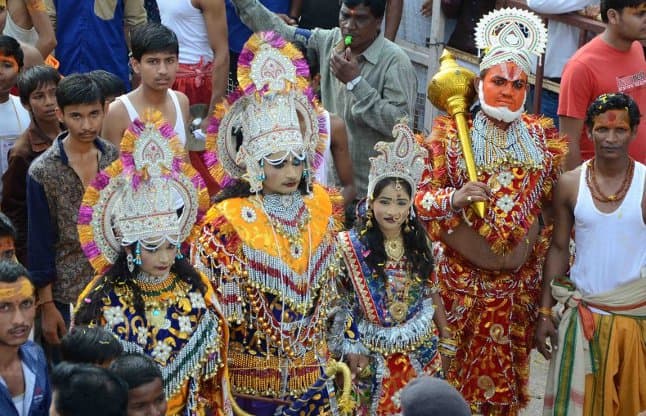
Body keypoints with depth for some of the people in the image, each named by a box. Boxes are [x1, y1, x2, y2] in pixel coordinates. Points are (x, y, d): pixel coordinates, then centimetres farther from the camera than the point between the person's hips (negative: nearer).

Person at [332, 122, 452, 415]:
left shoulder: (420, 244, -1)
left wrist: (446, 340, 10)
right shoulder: (351, 246, -12)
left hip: (421, 350, 3)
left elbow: (432, 293, 7)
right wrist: (352, 349, -11)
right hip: (374, 352, -3)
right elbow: (342, 302, -8)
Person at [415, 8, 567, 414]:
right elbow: (421, 195, -12)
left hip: (519, 281, 3)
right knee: (459, 368, 6)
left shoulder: (543, 136, 2)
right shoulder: (451, 134, -8)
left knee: (508, 366, 13)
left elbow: (554, 206, 10)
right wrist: (455, 198, -30)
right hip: (461, 278, -3)